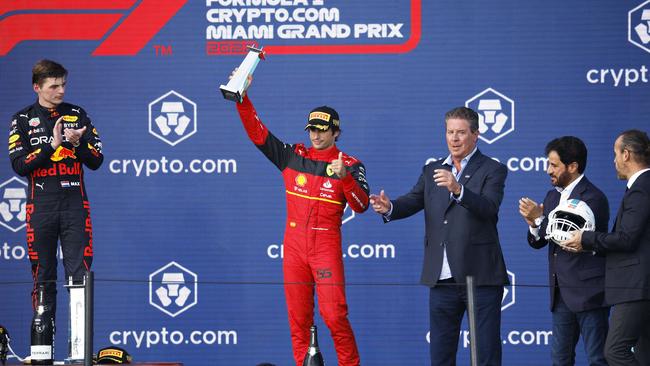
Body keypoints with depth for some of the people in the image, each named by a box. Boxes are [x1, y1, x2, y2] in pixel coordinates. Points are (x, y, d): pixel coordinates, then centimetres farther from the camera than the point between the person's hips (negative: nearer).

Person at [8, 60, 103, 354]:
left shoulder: (77, 115, 9)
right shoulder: (23, 120, 4)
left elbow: (96, 161, 7)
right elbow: (19, 165, -6)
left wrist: (78, 143, -11)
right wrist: (52, 145, -15)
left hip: (75, 206, 1)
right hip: (41, 206, -1)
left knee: (79, 274, -5)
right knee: (43, 277, 3)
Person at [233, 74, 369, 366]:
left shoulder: (349, 165, -1)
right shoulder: (293, 156, 8)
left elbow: (361, 205, -12)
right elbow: (257, 133, 4)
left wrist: (344, 177, -27)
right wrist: (242, 98, -6)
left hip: (326, 247, -4)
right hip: (294, 245, 4)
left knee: (334, 314, -12)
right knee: (298, 317, 4)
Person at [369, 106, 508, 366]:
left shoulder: (492, 170, -1)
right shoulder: (432, 171, 14)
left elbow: (488, 208, -17)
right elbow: (412, 202, 3)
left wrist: (458, 189, -33)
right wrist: (389, 208, -19)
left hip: (480, 277, -5)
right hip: (442, 278, 5)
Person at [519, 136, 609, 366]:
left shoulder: (593, 198, -13)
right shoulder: (553, 196, 12)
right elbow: (538, 242, 12)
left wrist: (539, 219, -19)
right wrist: (534, 224, -10)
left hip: (588, 292, -8)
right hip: (561, 293, 8)